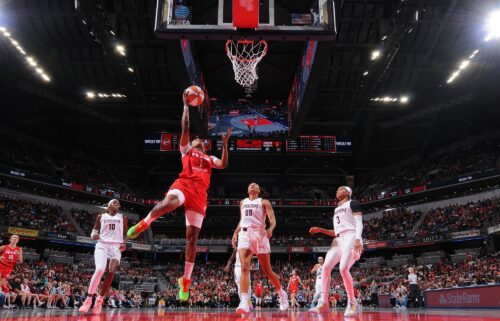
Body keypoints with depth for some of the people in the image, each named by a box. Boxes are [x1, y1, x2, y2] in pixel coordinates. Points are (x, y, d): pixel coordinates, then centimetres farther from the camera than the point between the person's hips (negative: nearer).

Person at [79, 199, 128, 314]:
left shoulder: (123, 217, 14)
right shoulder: (101, 216, 13)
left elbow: (125, 233, 15)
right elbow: (94, 231, 15)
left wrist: (124, 243, -4)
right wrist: (93, 235, -9)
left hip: (116, 246, 2)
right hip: (102, 245, -1)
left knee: (111, 273, -10)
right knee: (99, 269, -23)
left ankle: (100, 300, 2)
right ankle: (88, 299, -15)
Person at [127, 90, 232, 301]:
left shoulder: (209, 158, 32)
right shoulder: (186, 150, 23)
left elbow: (224, 165, 13)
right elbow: (185, 128, 12)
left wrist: (224, 144, 10)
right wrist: (186, 105, 13)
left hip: (200, 194, 3)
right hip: (184, 184, -3)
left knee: (192, 237, -2)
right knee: (168, 204, -42)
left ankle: (185, 280, 5)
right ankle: (144, 223, -13)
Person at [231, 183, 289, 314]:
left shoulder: (264, 202, 7)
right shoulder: (242, 203, 21)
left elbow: (272, 219, -4)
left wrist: (270, 228, -25)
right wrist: (235, 233, 19)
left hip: (259, 235, -3)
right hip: (244, 234, 3)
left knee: (267, 271, 3)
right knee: (244, 268, -17)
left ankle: (282, 293, 26)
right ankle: (244, 302, -23)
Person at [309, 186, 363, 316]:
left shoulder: (352, 203, 5)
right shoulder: (337, 210, 27)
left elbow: (359, 223, -7)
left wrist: (358, 239, -22)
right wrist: (320, 230, 17)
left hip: (351, 238, -8)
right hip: (339, 240, 8)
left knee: (343, 268, -24)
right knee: (326, 267, -6)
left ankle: (352, 303, -10)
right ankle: (323, 303, -5)